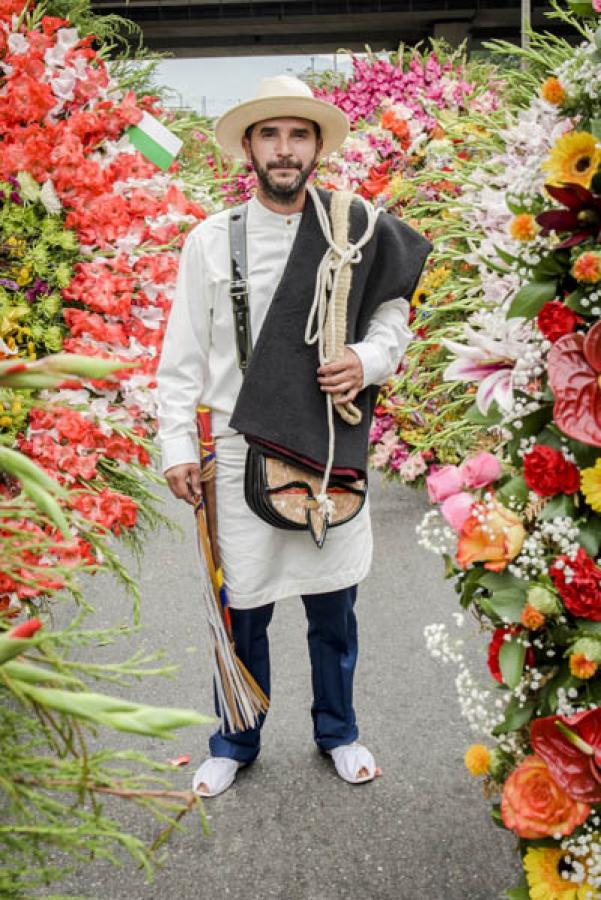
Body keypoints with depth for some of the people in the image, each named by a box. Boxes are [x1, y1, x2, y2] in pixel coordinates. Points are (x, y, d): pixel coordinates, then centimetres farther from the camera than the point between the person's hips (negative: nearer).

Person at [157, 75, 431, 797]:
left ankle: (338, 732, 35)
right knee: (243, 609, 8)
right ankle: (236, 743, 31)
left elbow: (393, 320, 10)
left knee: (333, 607, 13)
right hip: (243, 450, -1)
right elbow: (183, 355, 2)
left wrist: (367, 361, -12)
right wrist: (177, 447, -2)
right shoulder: (210, 241, -1)